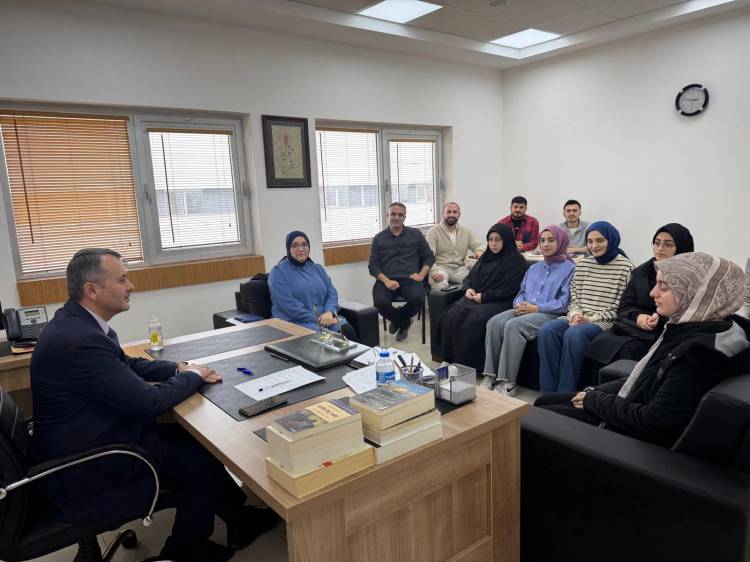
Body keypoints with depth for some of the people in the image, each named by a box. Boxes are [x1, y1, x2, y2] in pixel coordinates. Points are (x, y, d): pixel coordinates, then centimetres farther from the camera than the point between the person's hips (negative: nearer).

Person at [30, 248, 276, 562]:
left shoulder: (76, 322, 0)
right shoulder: (80, 340, -31)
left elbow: (126, 364, 13)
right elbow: (149, 402, -27)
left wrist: (179, 368, -1)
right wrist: (192, 376, -9)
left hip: (89, 440, 9)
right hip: (87, 469, -9)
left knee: (195, 439, 9)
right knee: (205, 462, 0)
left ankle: (239, 518, 24)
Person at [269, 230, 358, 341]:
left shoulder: (317, 268, 16)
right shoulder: (278, 272, -2)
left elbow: (332, 293, 10)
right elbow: (288, 305, -13)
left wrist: (329, 312, -12)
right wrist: (316, 319, -17)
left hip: (324, 317, 5)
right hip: (296, 321, -5)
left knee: (347, 330, -24)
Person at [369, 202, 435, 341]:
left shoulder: (415, 234, 14)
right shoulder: (379, 238, 13)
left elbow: (429, 257, 14)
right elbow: (373, 266, 6)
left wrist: (421, 275, -4)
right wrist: (386, 281, -12)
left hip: (409, 280, 0)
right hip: (387, 280, 0)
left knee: (418, 298, -32)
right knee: (380, 302, -30)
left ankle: (398, 320, 4)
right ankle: (404, 322, 6)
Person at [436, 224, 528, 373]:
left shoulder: (516, 261, -1)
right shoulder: (485, 257, 21)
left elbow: (508, 289, -11)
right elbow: (469, 277, 26)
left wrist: (484, 297, -14)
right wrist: (468, 288, 2)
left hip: (499, 302, -6)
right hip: (475, 298, 7)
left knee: (474, 321, -33)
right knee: (451, 317, -21)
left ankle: (469, 365, -22)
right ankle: (451, 360, -16)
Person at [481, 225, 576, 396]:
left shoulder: (569, 268, 3)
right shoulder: (534, 268, 26)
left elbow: (564, 302, -7)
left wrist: (536, 308, -14)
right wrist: (519, 304, -1)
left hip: (550, 314, -6)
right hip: (523, 310, 7)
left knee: (513, 325, -34)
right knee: (494, 322, -23)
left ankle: (508, 383, -30)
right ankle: (490, 376, -22)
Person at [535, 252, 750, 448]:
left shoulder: (701, 351, -30)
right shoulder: (688, 327, -2)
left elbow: (653, 422, -27)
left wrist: (595, 400, -14)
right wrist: (595, 393, 0)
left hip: (643, 438, -8)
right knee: (544, 401, 13)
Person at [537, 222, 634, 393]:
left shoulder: (625, 267, -2)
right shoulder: (582, 264, 15)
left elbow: (620, 307, -6)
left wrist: (592, 319, -13)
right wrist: (575, 314, -5)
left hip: (606, 321, -5)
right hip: (578, 318, 5)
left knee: (574, 333, -35)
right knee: (546, 330, -24)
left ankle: (565, 392, -22)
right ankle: (547, 391, -19)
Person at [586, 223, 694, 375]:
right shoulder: (641, 272, 15)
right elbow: (625, 306, 12)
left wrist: (661, 318, -20)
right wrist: (638, 316, -9)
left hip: (665, 331, -4)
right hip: (634, 325, 5)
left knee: (625, 349, -30)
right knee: (599, 343, -22)